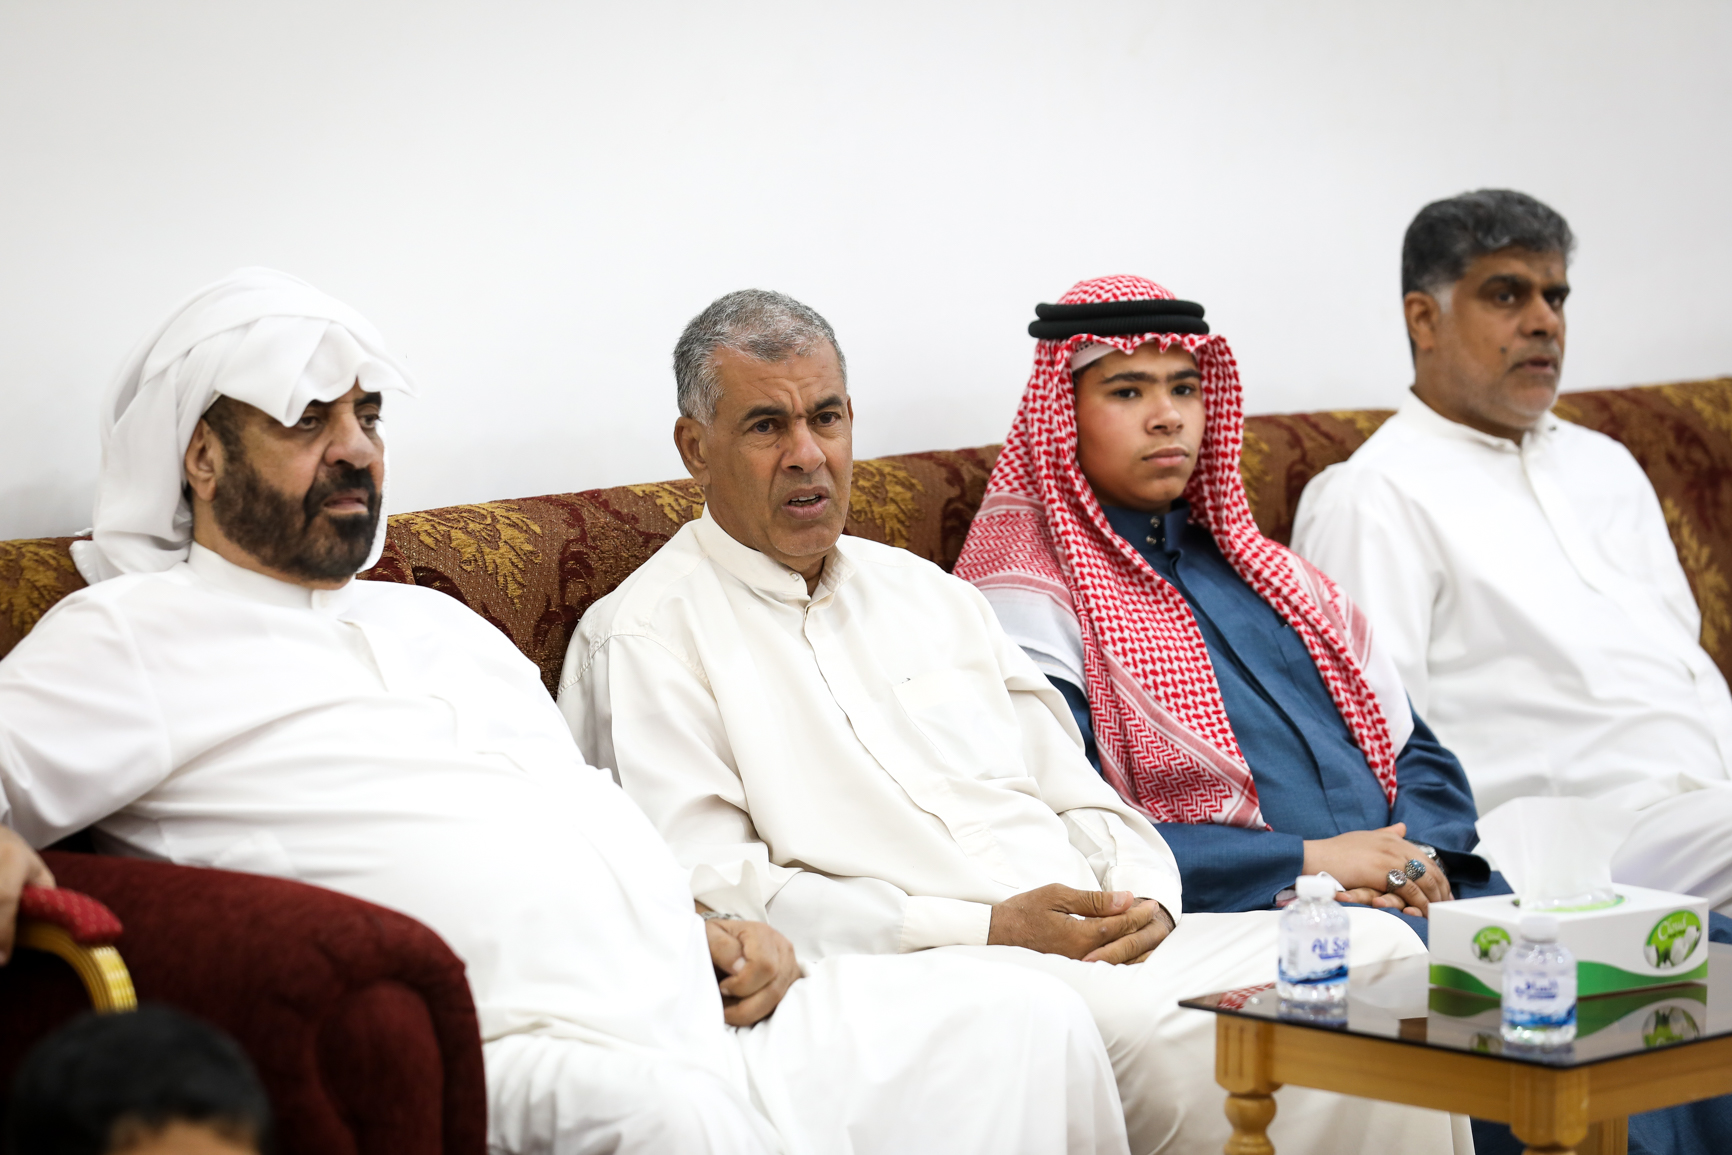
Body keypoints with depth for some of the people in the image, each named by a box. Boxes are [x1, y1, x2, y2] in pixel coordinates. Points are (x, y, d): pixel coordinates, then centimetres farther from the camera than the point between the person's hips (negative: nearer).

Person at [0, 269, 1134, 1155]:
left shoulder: (438, 620, 31)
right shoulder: (135, 632, 8)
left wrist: (709, 928, 12)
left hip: (705, 1012, 8)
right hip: (513, 1051, -8)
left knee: (1024, 1017, -6)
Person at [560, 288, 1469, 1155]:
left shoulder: (925, 592, 26)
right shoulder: (645, 636, 4)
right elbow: (708, 892, -8)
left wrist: (1142, 900, -1)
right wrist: (983, 928, -14)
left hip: (1099, 948, 7)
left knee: (1373, 949, -16)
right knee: (1131, 1023, -37)